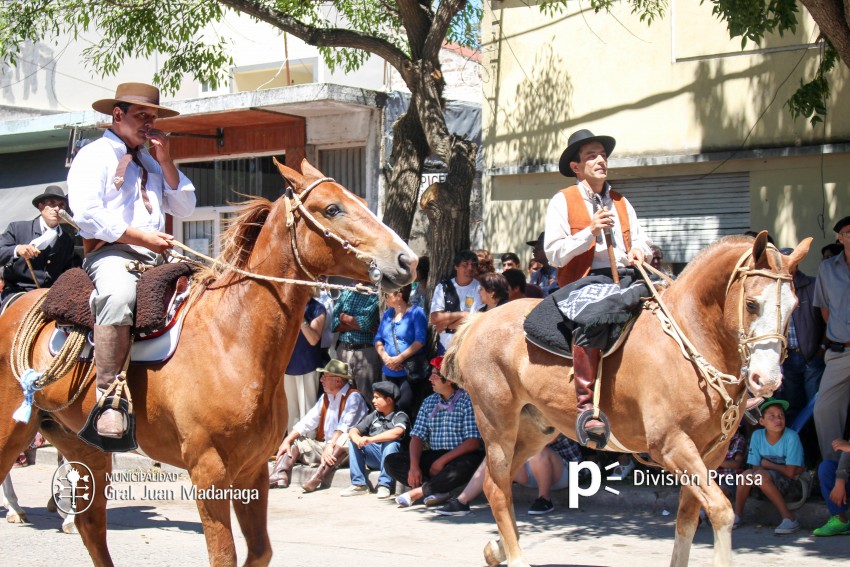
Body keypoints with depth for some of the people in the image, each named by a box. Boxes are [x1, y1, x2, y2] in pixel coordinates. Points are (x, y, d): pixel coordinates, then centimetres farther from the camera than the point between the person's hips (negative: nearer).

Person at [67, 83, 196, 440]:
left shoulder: (151, 161, 26)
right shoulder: (93, 156, 4)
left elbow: (185, 208, 17)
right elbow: (87, 216, -11)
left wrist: (166, 162, 7)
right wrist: (142, 237, -15)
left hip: (156, 257, 8)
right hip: (110, 253, -7)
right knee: (119, 293, -40)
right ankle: (108, 394, -39)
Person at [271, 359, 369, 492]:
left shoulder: (353, 397, -8)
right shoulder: (325, 397, 16)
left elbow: (345, 426, -22)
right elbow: (307, 422, 10)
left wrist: (330, 446, -33)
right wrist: (287, 440, -2)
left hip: (342, 450, -8)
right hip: (323, 445, 8)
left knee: (344, 439, -37)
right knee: (294, 442, 3)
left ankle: (318, 478, -47)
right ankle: (279, 476, -24)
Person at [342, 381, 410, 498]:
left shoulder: (400, 416, -3)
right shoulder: (373, 416, 15)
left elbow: (397, 432, -26)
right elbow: (353, 431, 7)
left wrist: (371, 439, -34)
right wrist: (357, 438, -19)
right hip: (373, 457, 5)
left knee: (391, 443, -33)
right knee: (354, 442, -13)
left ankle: (384, 485, -33)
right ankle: (358, 484, -17)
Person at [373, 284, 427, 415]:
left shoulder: (416, 312, -3)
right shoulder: (387, 314, 15)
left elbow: (420, 340, -13)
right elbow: (378, 339, 12)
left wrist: (399, 359, -17)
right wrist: (386, 358, -7)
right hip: (389, 372, 6)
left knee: (405, 408, -13)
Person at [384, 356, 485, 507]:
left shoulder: (467, 401, -8)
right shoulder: (429, 402, 11)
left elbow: (473, 442, -15)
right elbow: (417, 436, 5)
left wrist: (442, 461, -19)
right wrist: (414, 465, -13)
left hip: (460, 456, -6)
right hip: (434, 456, 6)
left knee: (463, 467, -40)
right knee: (391, 462, -10)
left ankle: (417, 492, -22)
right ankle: (438, 490, -22)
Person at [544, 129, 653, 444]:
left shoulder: (621, 202, 25)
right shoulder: (562, 202, 7)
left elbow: (641, 239, 27)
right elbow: (555, 254, -2)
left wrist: (639, 250, 3)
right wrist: (590, 232, -13)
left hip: (624, 277, 6)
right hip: (584, 281, -5)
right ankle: (586, 406, -34)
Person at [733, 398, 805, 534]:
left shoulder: (791, 437, -17)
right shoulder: (757, 436, -6)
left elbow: (790, 472, -18)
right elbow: (755, 467, -7)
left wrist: (767, 464, -7)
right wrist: (781, 469, -15)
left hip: (787, 483, -4)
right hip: (764, 483, 4)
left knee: (762, 476, -31)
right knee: (746, 474, -25)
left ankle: (789, 518, -27)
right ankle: (737, 515, -6)